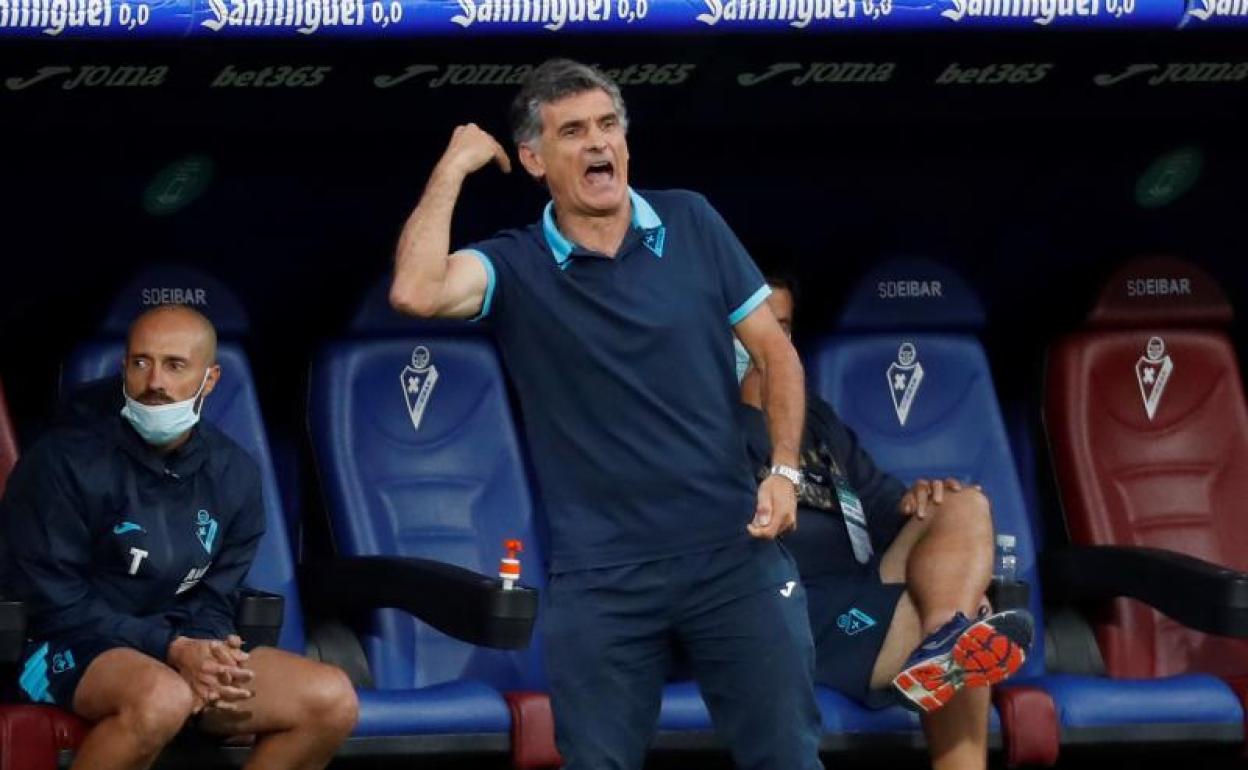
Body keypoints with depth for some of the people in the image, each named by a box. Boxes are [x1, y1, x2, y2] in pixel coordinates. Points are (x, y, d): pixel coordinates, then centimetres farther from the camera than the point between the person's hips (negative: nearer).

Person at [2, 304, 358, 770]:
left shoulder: (233, 475, 5)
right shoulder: (66, 460, -13)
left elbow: (213, 602, 8)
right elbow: (56, 604, -14)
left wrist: (211, 657, -17)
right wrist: (171, 649, -23)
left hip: (179, 650, 7)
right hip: (67, 651, -6)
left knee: (332, 700, -12)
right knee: (163, 697, -40)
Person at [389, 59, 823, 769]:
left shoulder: (690, 223, 4)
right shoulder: (515, 267, -3)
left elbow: (774, 350, 10)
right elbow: (416, 292, -24)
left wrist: (784, 471, -4)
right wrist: (454, 168, -12)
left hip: (733, 552, 1)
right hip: (600, 576, -1)